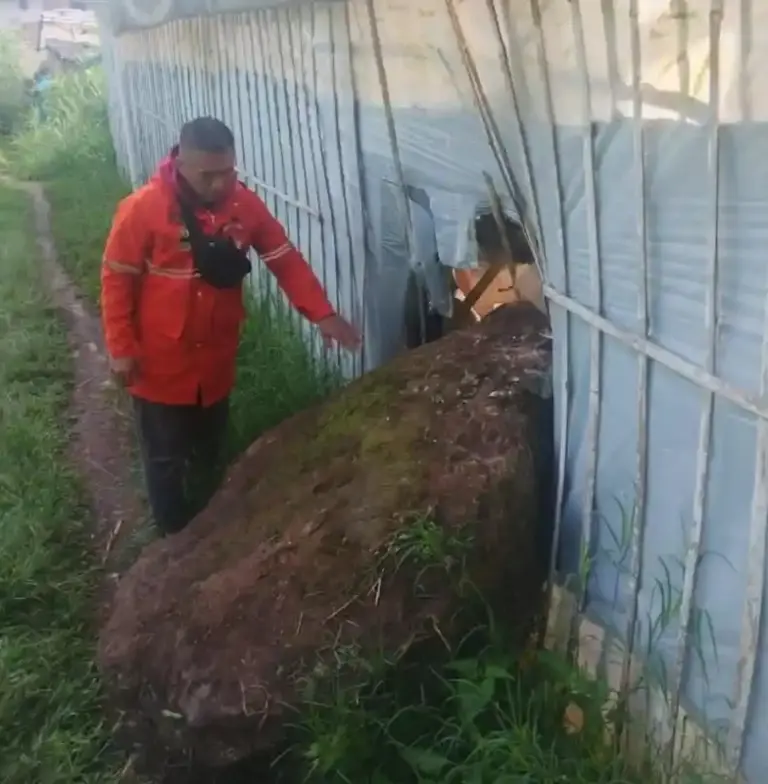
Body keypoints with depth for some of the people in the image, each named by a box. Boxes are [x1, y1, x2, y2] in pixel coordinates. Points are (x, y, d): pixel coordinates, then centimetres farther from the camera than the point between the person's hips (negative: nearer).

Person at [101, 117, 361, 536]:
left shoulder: (245, 204, -7)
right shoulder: (142, 209, -19)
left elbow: (286, 260, -5)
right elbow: (117, 281, -12)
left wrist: (322, 313, -16)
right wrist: (121, 349, -12)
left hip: (216, 358, 4)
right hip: (160, 362, -4)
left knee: (209, 453, 21)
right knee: (166, 459, 9)